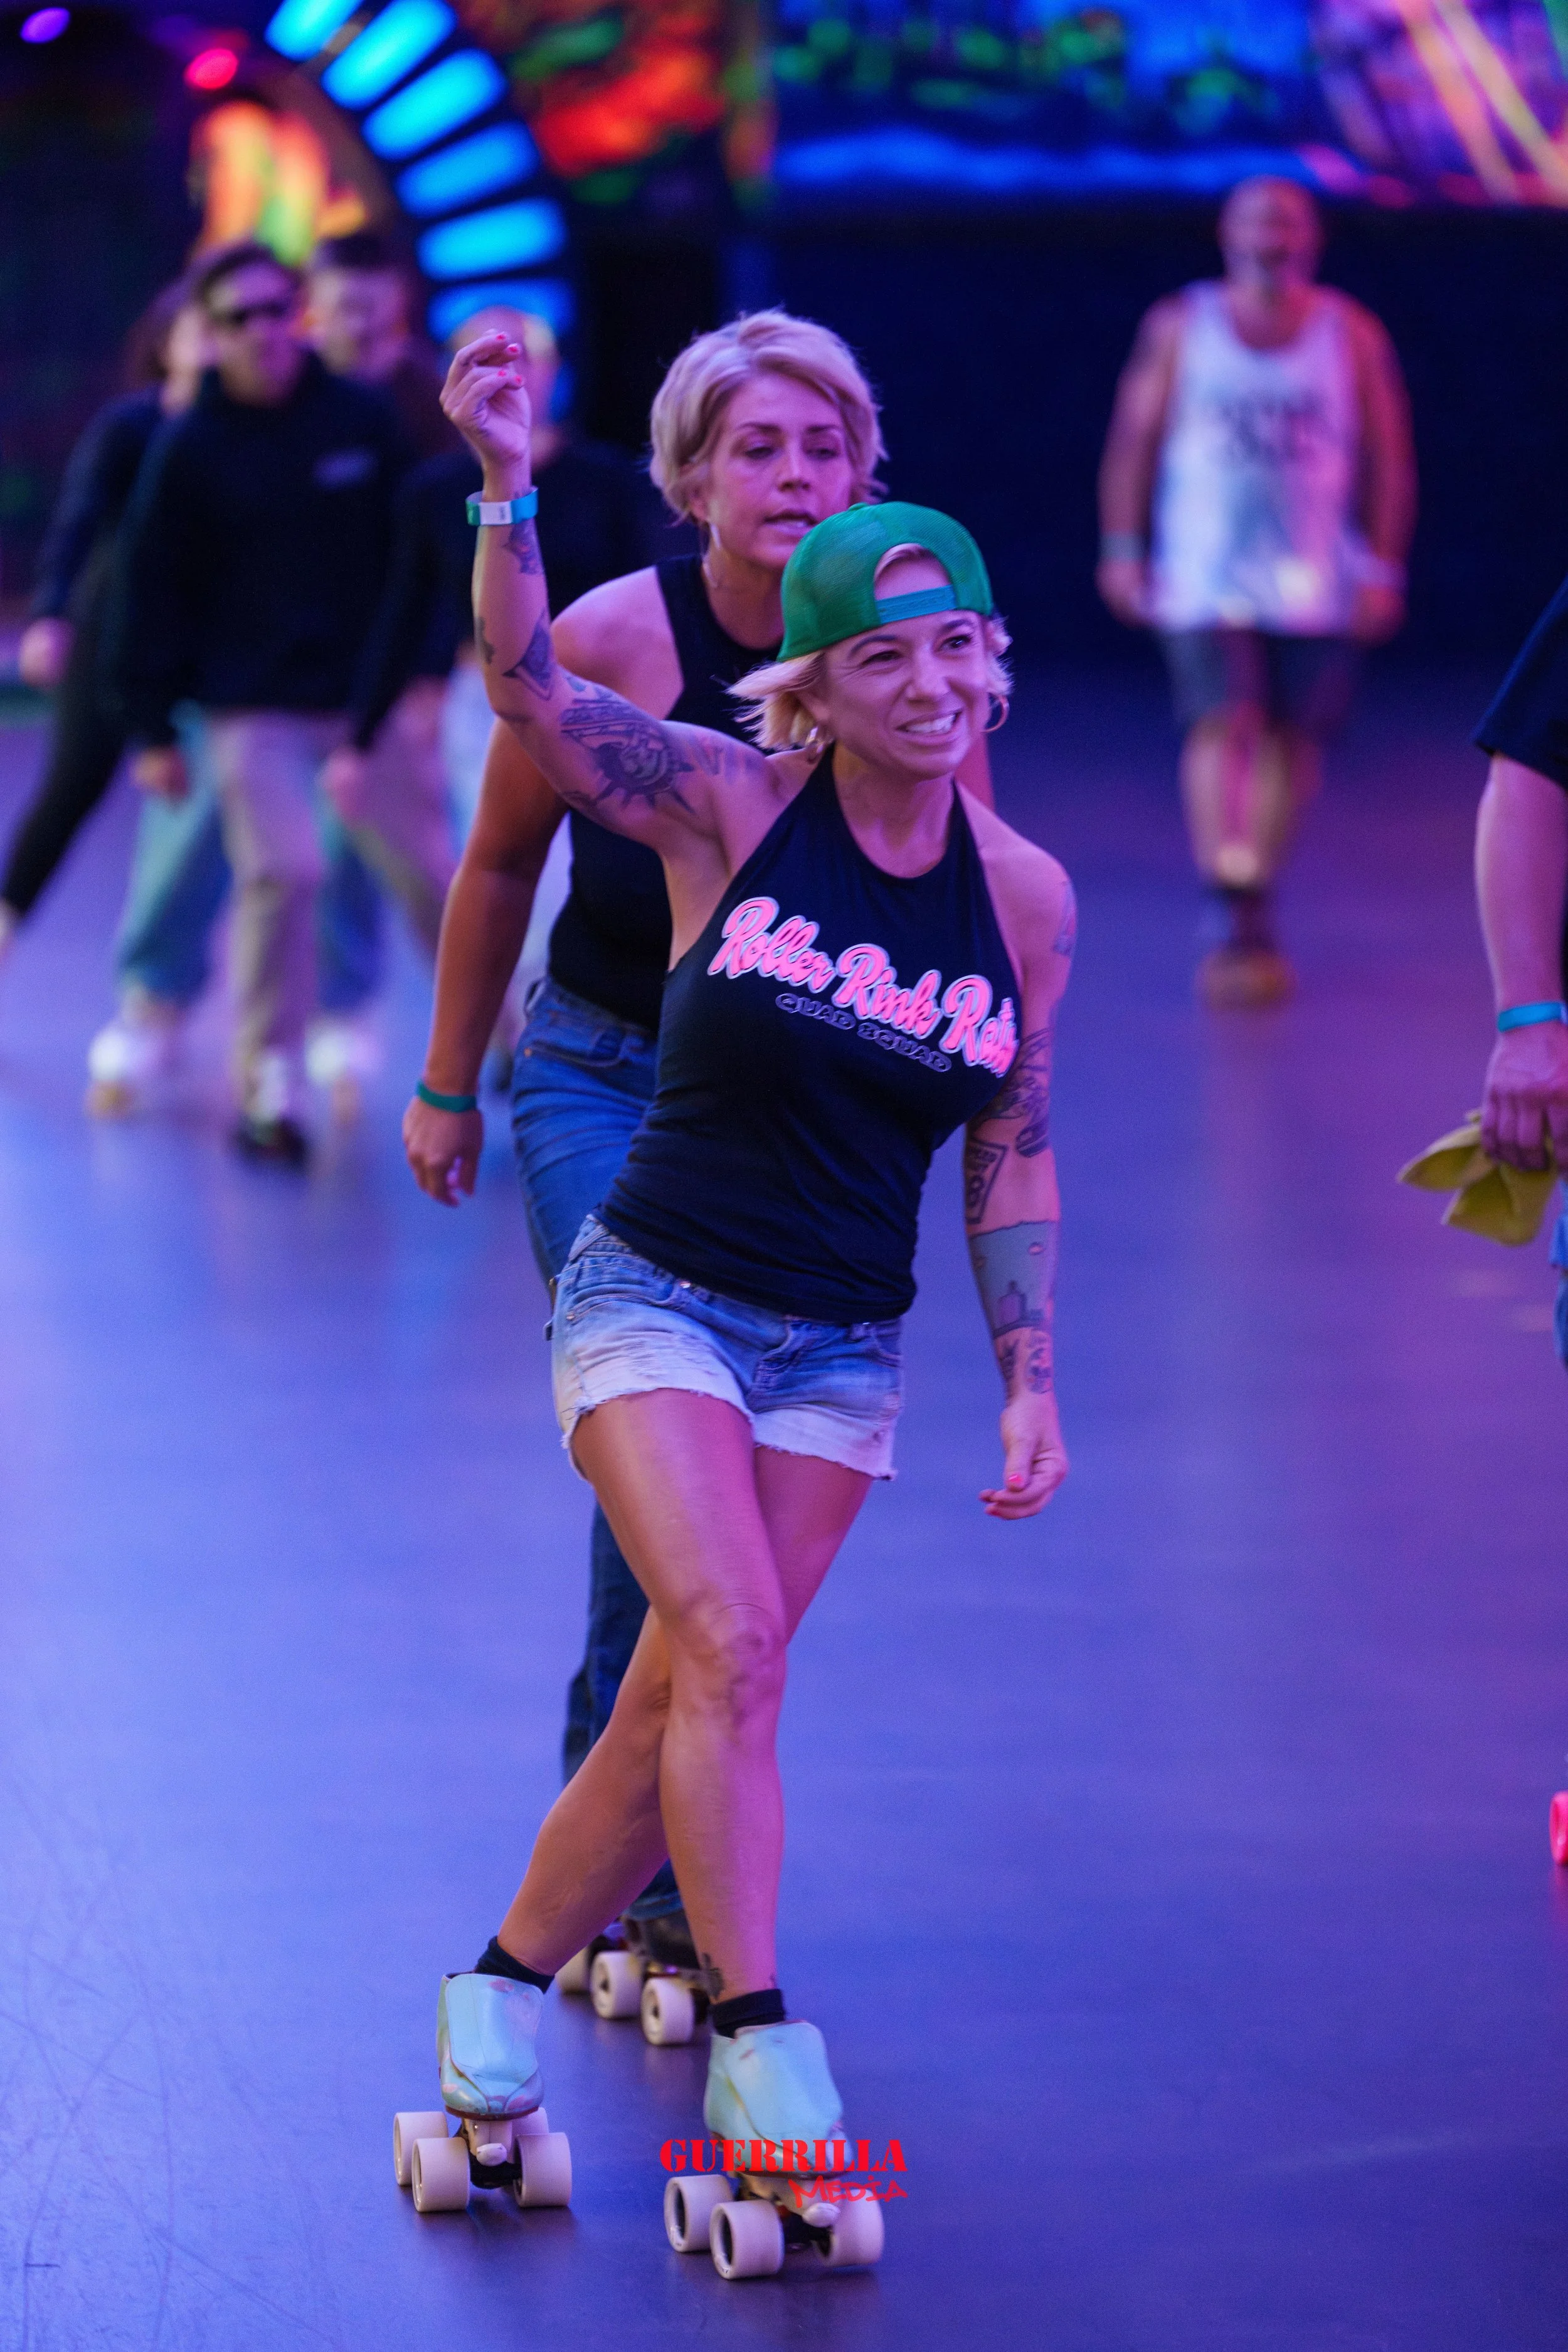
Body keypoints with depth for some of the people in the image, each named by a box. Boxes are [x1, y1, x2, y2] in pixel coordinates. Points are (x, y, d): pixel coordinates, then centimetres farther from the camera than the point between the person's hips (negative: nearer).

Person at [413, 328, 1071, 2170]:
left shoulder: (1024, 893, 0)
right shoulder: (730, 804, -8)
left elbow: (1014, 1164, 8)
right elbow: (531, 693, -22)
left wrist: (1030, 1381, 3)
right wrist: (507, 490, -37)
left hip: (841, 1355, 3)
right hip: (657, 1301, -3)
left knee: (684, 1705, 3)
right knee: (732, 1644, -21)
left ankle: (504, 1987, 23)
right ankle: (762, 2050, -15)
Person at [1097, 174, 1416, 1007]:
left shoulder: (1352, 336, 4)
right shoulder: (1181, 328, 4)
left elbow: (1388, 459, 6)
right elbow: (1134, 439, 8)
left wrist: (1383, 568, 1)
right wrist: (1122, 549, 4)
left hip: (1314, 586, 2)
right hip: (1205, 584, -2)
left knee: (1293, 741, 2)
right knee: (1221, 725, -16)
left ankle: (1256, 900, 20)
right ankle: (1237, 920, -22)